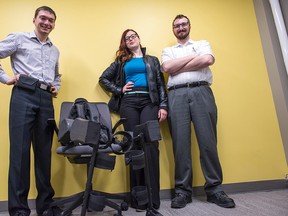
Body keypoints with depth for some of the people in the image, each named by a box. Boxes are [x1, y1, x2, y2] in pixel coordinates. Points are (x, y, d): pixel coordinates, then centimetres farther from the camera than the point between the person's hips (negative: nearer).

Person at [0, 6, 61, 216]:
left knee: (44, 151, 5)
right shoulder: (19, 38, 9)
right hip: (24, 96, -4)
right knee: (20, 150, -6)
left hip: (46, 100, 5)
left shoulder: (55, 50, 25)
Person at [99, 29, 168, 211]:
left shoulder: (152, 60, 19)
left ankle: (152, 197, -5)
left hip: (149, 102, 0)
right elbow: (103, 79, 20)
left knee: (150, 145, -12)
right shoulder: (121, 61, 21)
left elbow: (161, 84, 10)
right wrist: (119, 89, 4)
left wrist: (163, 106, -3)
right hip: (129, 104, 1)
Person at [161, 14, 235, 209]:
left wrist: (179, 67, 1)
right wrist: (193, 57, 6)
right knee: (180, 143, -4)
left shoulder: (202, 44, 22)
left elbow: (208, 60, -1)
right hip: (177, 95, 1)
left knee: (208, 141, -6)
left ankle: (214, 189, 4)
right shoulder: (168, 51, 24)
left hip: (201, 92, 0)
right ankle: (183, 191, 4)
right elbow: (167, 67, 1)